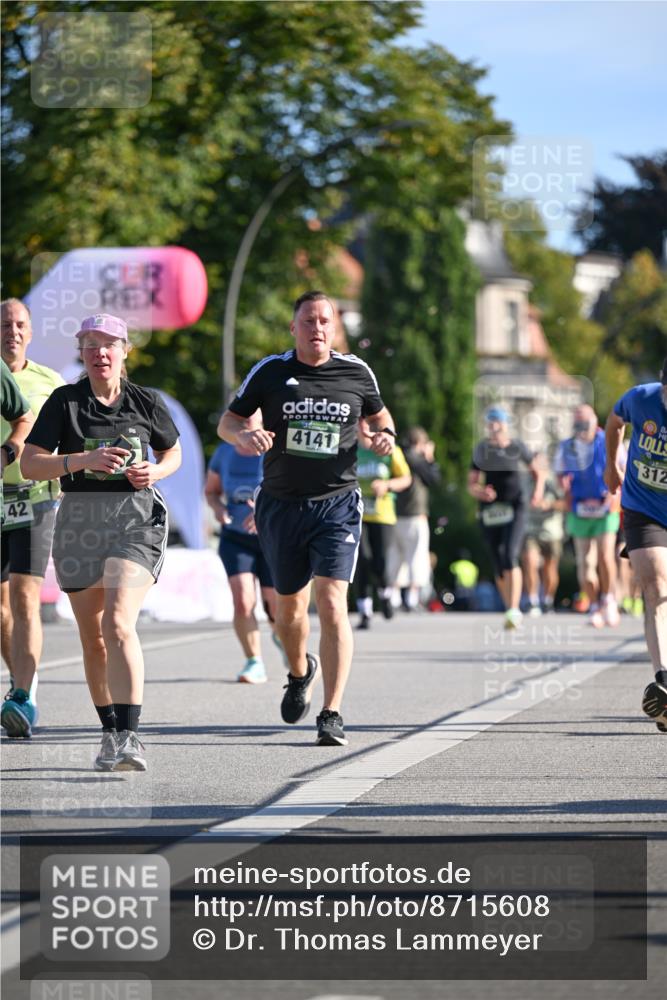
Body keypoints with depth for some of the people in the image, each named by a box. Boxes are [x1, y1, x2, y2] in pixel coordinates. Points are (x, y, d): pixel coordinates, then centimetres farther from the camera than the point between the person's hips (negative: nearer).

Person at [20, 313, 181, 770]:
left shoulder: (146, 401, 4)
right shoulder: (64, 401, 1)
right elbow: (30, 464, -5)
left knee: (118, 622, -21)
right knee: (93, 638, 10)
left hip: (137, 516, -2)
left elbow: (173, 453, 19)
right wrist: (84, 460, -20)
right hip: (80, 521, 2)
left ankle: (129, 737, -27)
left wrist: (155, 471, -4)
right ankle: (111, 733, 26)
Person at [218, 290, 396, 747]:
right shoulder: (271, 371, 0)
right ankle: (301, 672, 47)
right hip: (281, 505, 2)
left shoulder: (356, 372, 2)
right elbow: (228, 422, 8)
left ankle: (332, 714, -15)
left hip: (337, 504, -2)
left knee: (332, 603, -16)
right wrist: (245, 435, -16)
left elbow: (378, 413, 20)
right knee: (289, 607, 14)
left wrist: (386, 434, -3)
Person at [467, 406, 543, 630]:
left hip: (514, 509, -3)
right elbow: (471, 484, 5)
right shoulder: (481, 450, 4)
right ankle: (510, 611, 21)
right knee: (498, 565, 6)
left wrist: (538, 491, -5)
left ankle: (514, 610, -23)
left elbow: (538, 472, 13)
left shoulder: (517, 447, 0)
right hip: (490, 510, 3)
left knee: (510, 557, -21)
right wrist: (480, 492, -17)